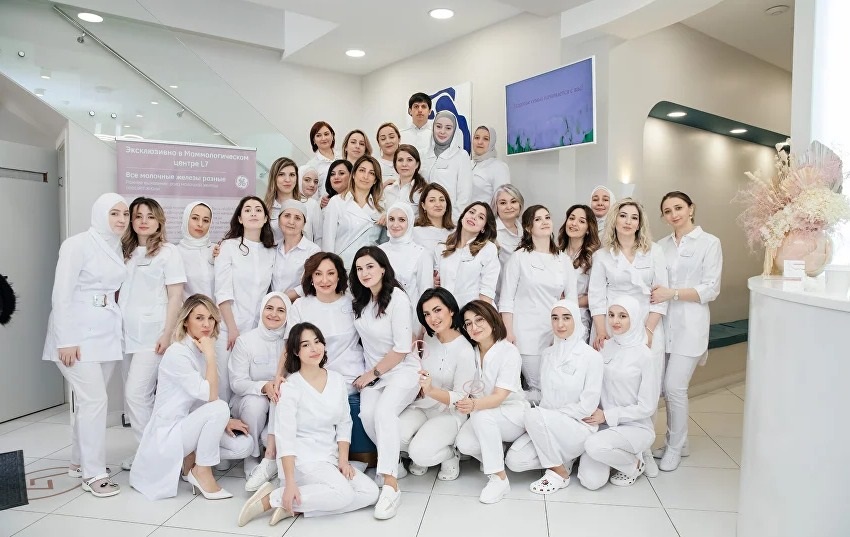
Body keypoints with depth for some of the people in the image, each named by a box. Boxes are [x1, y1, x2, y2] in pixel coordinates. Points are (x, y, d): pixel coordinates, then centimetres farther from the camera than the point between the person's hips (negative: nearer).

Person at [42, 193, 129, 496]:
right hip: (79, 334, -6)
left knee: (89, 399, 13)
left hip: (107, 332, 6)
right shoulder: (78, 244, -9)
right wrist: (67, 340, -16)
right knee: (94, 400, -8)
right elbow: (62, 294, -13)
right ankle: (94, 473, 2)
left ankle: (80, 461, 27)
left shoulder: (117, 248, 10)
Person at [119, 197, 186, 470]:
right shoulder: (126, 251, 14)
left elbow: (176, 296, -8)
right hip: (128, 333, 6)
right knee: (135, 396, 9)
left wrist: (167, 334, -14)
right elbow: (120, 292, 17)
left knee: (136, 393, -10)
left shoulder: (168, 251, -3)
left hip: (153, 334, -6)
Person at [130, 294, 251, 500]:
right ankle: (202, 471, -13)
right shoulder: (177, 353, -21)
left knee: (243, 446, -9)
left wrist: (223, 421, -4)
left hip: (190, 424, 8)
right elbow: (211, 396, -28)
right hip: (168, 432, -8)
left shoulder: (201, 350, 5)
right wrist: (210, 355, -25)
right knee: (219, 408, -31)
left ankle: (190, 459, 8)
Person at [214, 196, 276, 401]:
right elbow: (223, 293, -6)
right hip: (229, 328, -3)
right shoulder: (229, 246, 0)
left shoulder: (271, 252, 10)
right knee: (224, 387, -1)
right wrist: (232, 329, -12)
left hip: (258, 330, 3)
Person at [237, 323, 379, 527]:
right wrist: (290, 483, -23)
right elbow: (286, 437, -17)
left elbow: (344, 424, 9)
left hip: (330, 458, 7)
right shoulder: (290, 387, -12)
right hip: (302, 459, -7)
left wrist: (343, 460, -3)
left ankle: (295, 506, -9)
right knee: (343, 494, -27)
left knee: (370, 492, -11)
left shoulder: (338, 380, 4)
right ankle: (272, 499, -12)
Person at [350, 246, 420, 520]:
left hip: (402, 371, -5)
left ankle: (391, 485, -28)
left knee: (384, 411, -31)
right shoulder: (360, 299, 2)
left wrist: (372, 373, -10)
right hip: (372, 372, 5)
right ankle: (395, 464, 2)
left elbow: (402, 349, -18)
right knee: (367, 415, -22)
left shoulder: (398, 299, -17)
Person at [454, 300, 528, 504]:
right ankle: (493, 458, 7)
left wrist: (474, 405, -45)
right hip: (484, 419, 4)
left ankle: (500, 478, -21)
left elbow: (499, 397, -26)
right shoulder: (471, 353, -2)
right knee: (464, 443, -25)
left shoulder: (509, 352, -18)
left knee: (481, 414, -34)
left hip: (513, 415, -4)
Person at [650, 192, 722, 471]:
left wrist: (673, 293, -17)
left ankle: (674, 448, 13)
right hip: (664, 323, 4)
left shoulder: (709, 243, -1)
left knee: (674, 387, -7)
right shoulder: (661, 245, 12)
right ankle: (678, 442, 26)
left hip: (689, 325, -4)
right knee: (665, 387, 7)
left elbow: (711, 289, -7)